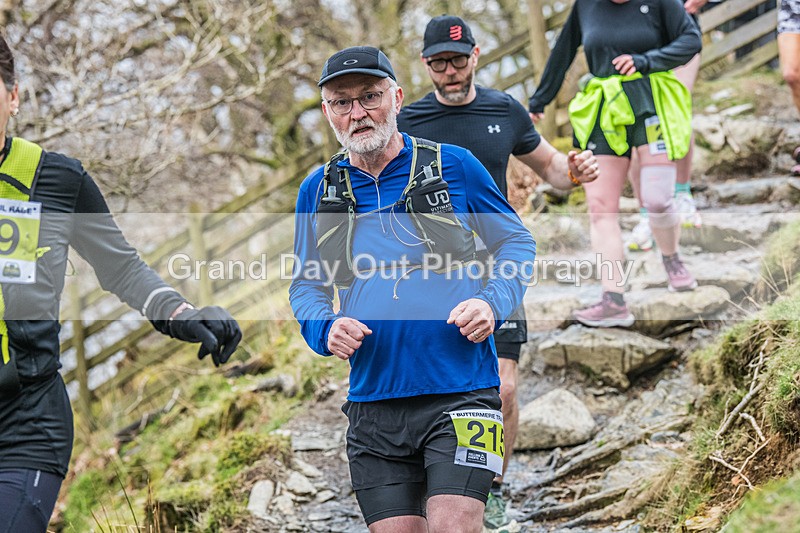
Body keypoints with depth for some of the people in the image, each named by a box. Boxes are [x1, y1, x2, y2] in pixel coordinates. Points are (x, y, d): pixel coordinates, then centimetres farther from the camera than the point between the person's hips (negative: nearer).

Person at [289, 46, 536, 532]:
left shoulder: (453, 165, 2)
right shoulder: (318, 190, 10)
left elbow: (518, 243, 11)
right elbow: (306, 284, 18)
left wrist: (493, 302, -8)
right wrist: (325, 329, -3)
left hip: (461, 394, -3)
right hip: (373, 403, 3)